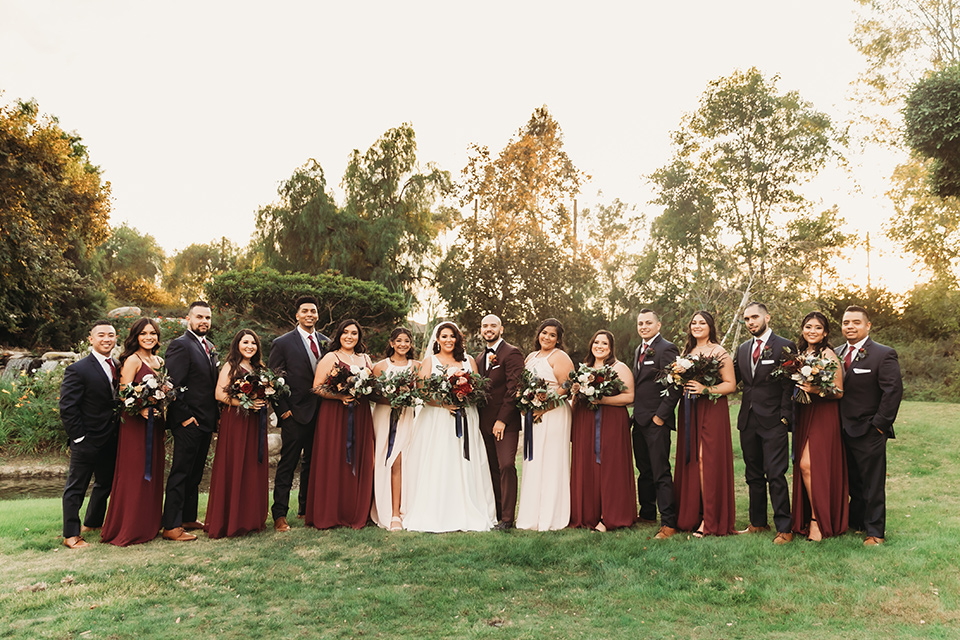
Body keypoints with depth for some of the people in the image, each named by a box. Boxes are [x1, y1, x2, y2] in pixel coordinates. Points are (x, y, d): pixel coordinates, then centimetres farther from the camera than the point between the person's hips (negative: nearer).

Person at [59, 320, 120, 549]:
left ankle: (93, 523, 38)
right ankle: (71, 535, 16)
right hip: (87, 442, -7)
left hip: (111, 441, 7)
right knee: (76, 488, 5)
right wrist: (79, 437, -15)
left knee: (105, 484, 19)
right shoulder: (78, 370, -13)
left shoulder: (118, 367, 7)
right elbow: (67, 408, -14)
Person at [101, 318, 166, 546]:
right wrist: (141, 409, -30)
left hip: (154, 423, 8)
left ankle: (149, 525, 25)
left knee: (153, 473, 13)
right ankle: (129, 530, 7)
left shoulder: (159, 361, 14)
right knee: (135, 474, -3)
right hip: (135, 424, -7)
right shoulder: (132, 360, -8)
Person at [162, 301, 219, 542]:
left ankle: (189, 518, 27)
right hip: (188, 422, -8)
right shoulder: (180, 345, -12)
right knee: (180, 474, -2)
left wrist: (216, 416, 11)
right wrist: (184, 417, -18)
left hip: (206, 422, 9)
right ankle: (171, 527, 5)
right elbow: (173, 385, -18)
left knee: (195, 474, 16)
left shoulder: (209, 346, 14)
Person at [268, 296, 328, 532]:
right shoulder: (282, 343, -3)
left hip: (321, 413, 5)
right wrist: (283, 410, -9)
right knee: (287, 464, -1)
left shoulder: (326, 342, 10)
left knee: (312, 463, 13)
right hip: (295, 414, -5)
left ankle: (306, 508, 25)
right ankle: (279, 514, 6)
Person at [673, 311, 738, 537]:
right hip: (688, 412, 6)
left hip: (712, 411, -6)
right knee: (690, 461, 5)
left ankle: (711, 520, 0)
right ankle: (691, 515, 13)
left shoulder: (719, 352, -3)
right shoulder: (687, 352, 16)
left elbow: (731, 384, -7)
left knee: (708, 461, -7)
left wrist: (706, 389, -19)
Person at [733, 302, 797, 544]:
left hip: (773, 423, -6)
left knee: (775, 475, -5)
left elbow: (789, 385, -8)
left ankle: (784, 528, 4)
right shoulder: (743, 349, 14)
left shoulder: (784, 347, -4)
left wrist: (785, 417, -12)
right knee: (753, 475, 13)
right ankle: (758, 522, 24)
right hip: (748, 421, 6)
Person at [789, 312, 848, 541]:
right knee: (803, 466, 6)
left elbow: (839, 392, -10)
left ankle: (819, 520, 2)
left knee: (809, 465, -11)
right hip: (803, 415, 7)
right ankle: (807, 518, 17)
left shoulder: (828, 355, -8)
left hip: (824, 417, -7)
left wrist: (817, 390, -25)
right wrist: (797, 389, 0)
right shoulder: (800, 354, 12)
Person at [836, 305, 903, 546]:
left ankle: (875, 531, 16)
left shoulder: (884, 355, -8)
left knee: (873, 485, 4)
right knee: (852, 483, 15)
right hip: (844, 431, 5)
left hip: (869, 433, -5)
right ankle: (855, 523, 28)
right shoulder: (837, 354, 9)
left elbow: (894, 390, -12)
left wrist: (880, 424, -13)